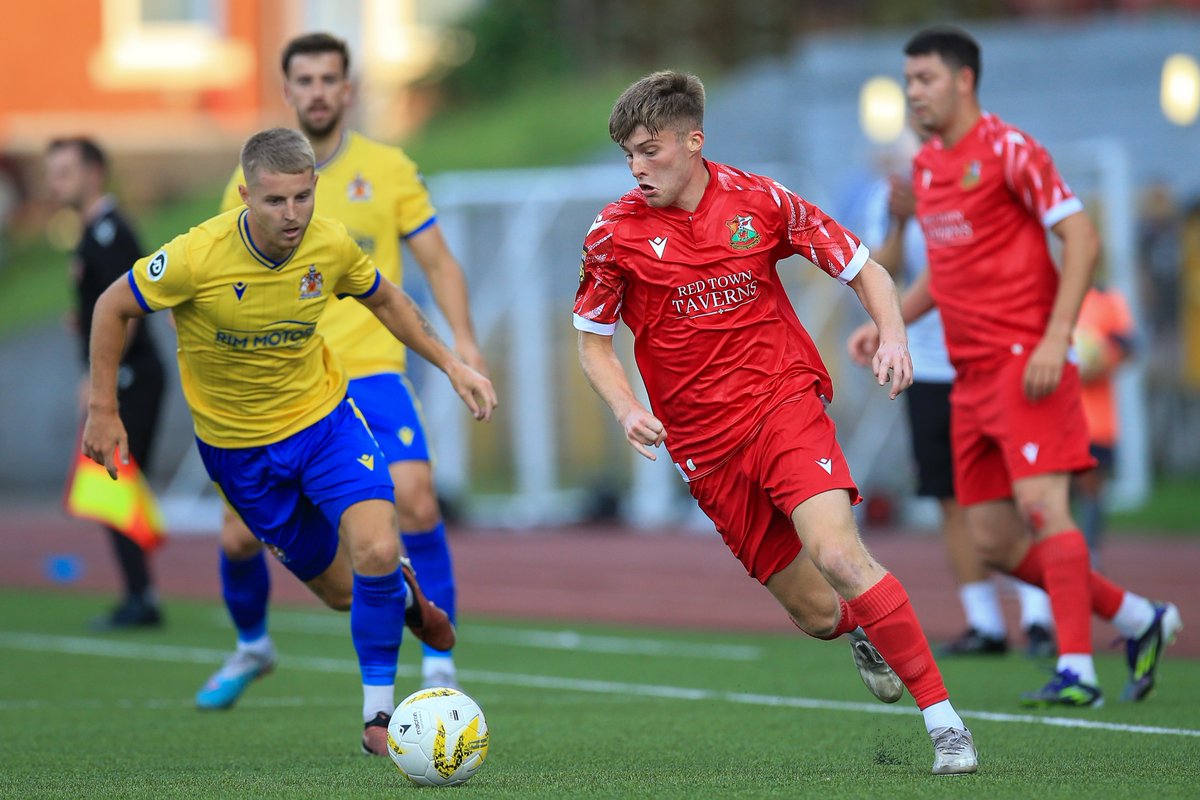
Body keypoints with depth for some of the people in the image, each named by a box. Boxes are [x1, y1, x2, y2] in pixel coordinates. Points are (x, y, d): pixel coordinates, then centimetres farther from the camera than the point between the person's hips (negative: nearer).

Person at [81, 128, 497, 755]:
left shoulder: (331, 244, -16)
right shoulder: (197, 257, -27)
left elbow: (385, 300, 7)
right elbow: (113, 307, -11)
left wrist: (451, 364, 0)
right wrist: (103, 411, -10)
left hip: (323, 415, 1)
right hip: (238, 443, -1)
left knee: (376, 551, -22)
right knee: (340, 590, 6)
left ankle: (378, 714, -4)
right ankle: (399, 590, 44)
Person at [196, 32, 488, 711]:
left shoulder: (388, 169, 2)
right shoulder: (254, 177, 4)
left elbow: (439, 262, 5)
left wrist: (464, 338, -10)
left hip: (371, 373, -2)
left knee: (416, 500, -24)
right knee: (240, 536, 2)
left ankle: (439, 663, -12)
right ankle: (252, 648, 34)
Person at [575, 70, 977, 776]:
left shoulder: (758, 202, -4)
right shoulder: (615, 234, -2)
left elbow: (862, 266, 7)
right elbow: (593, 340, 9)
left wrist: (893, 335, -12)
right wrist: (628, 411, -9)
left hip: (786, 405, -2)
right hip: (705, 446, 2)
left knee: (837, 553, -26)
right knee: (816, 614, 0)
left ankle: (944, 719, -20)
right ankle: (866, 632, 40)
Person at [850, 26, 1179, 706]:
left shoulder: (1009, 150, -9)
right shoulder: (926, 165, 16)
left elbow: (1082, 239, -12)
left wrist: (1055, 339, -20)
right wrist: (890, 322, 13)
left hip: (1022, 360, -8)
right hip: (970, 373, 8)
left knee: (1041, 504, -17)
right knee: (994, 542, 5)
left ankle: (1077, 671, -16)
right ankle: (1139, 619, 18)